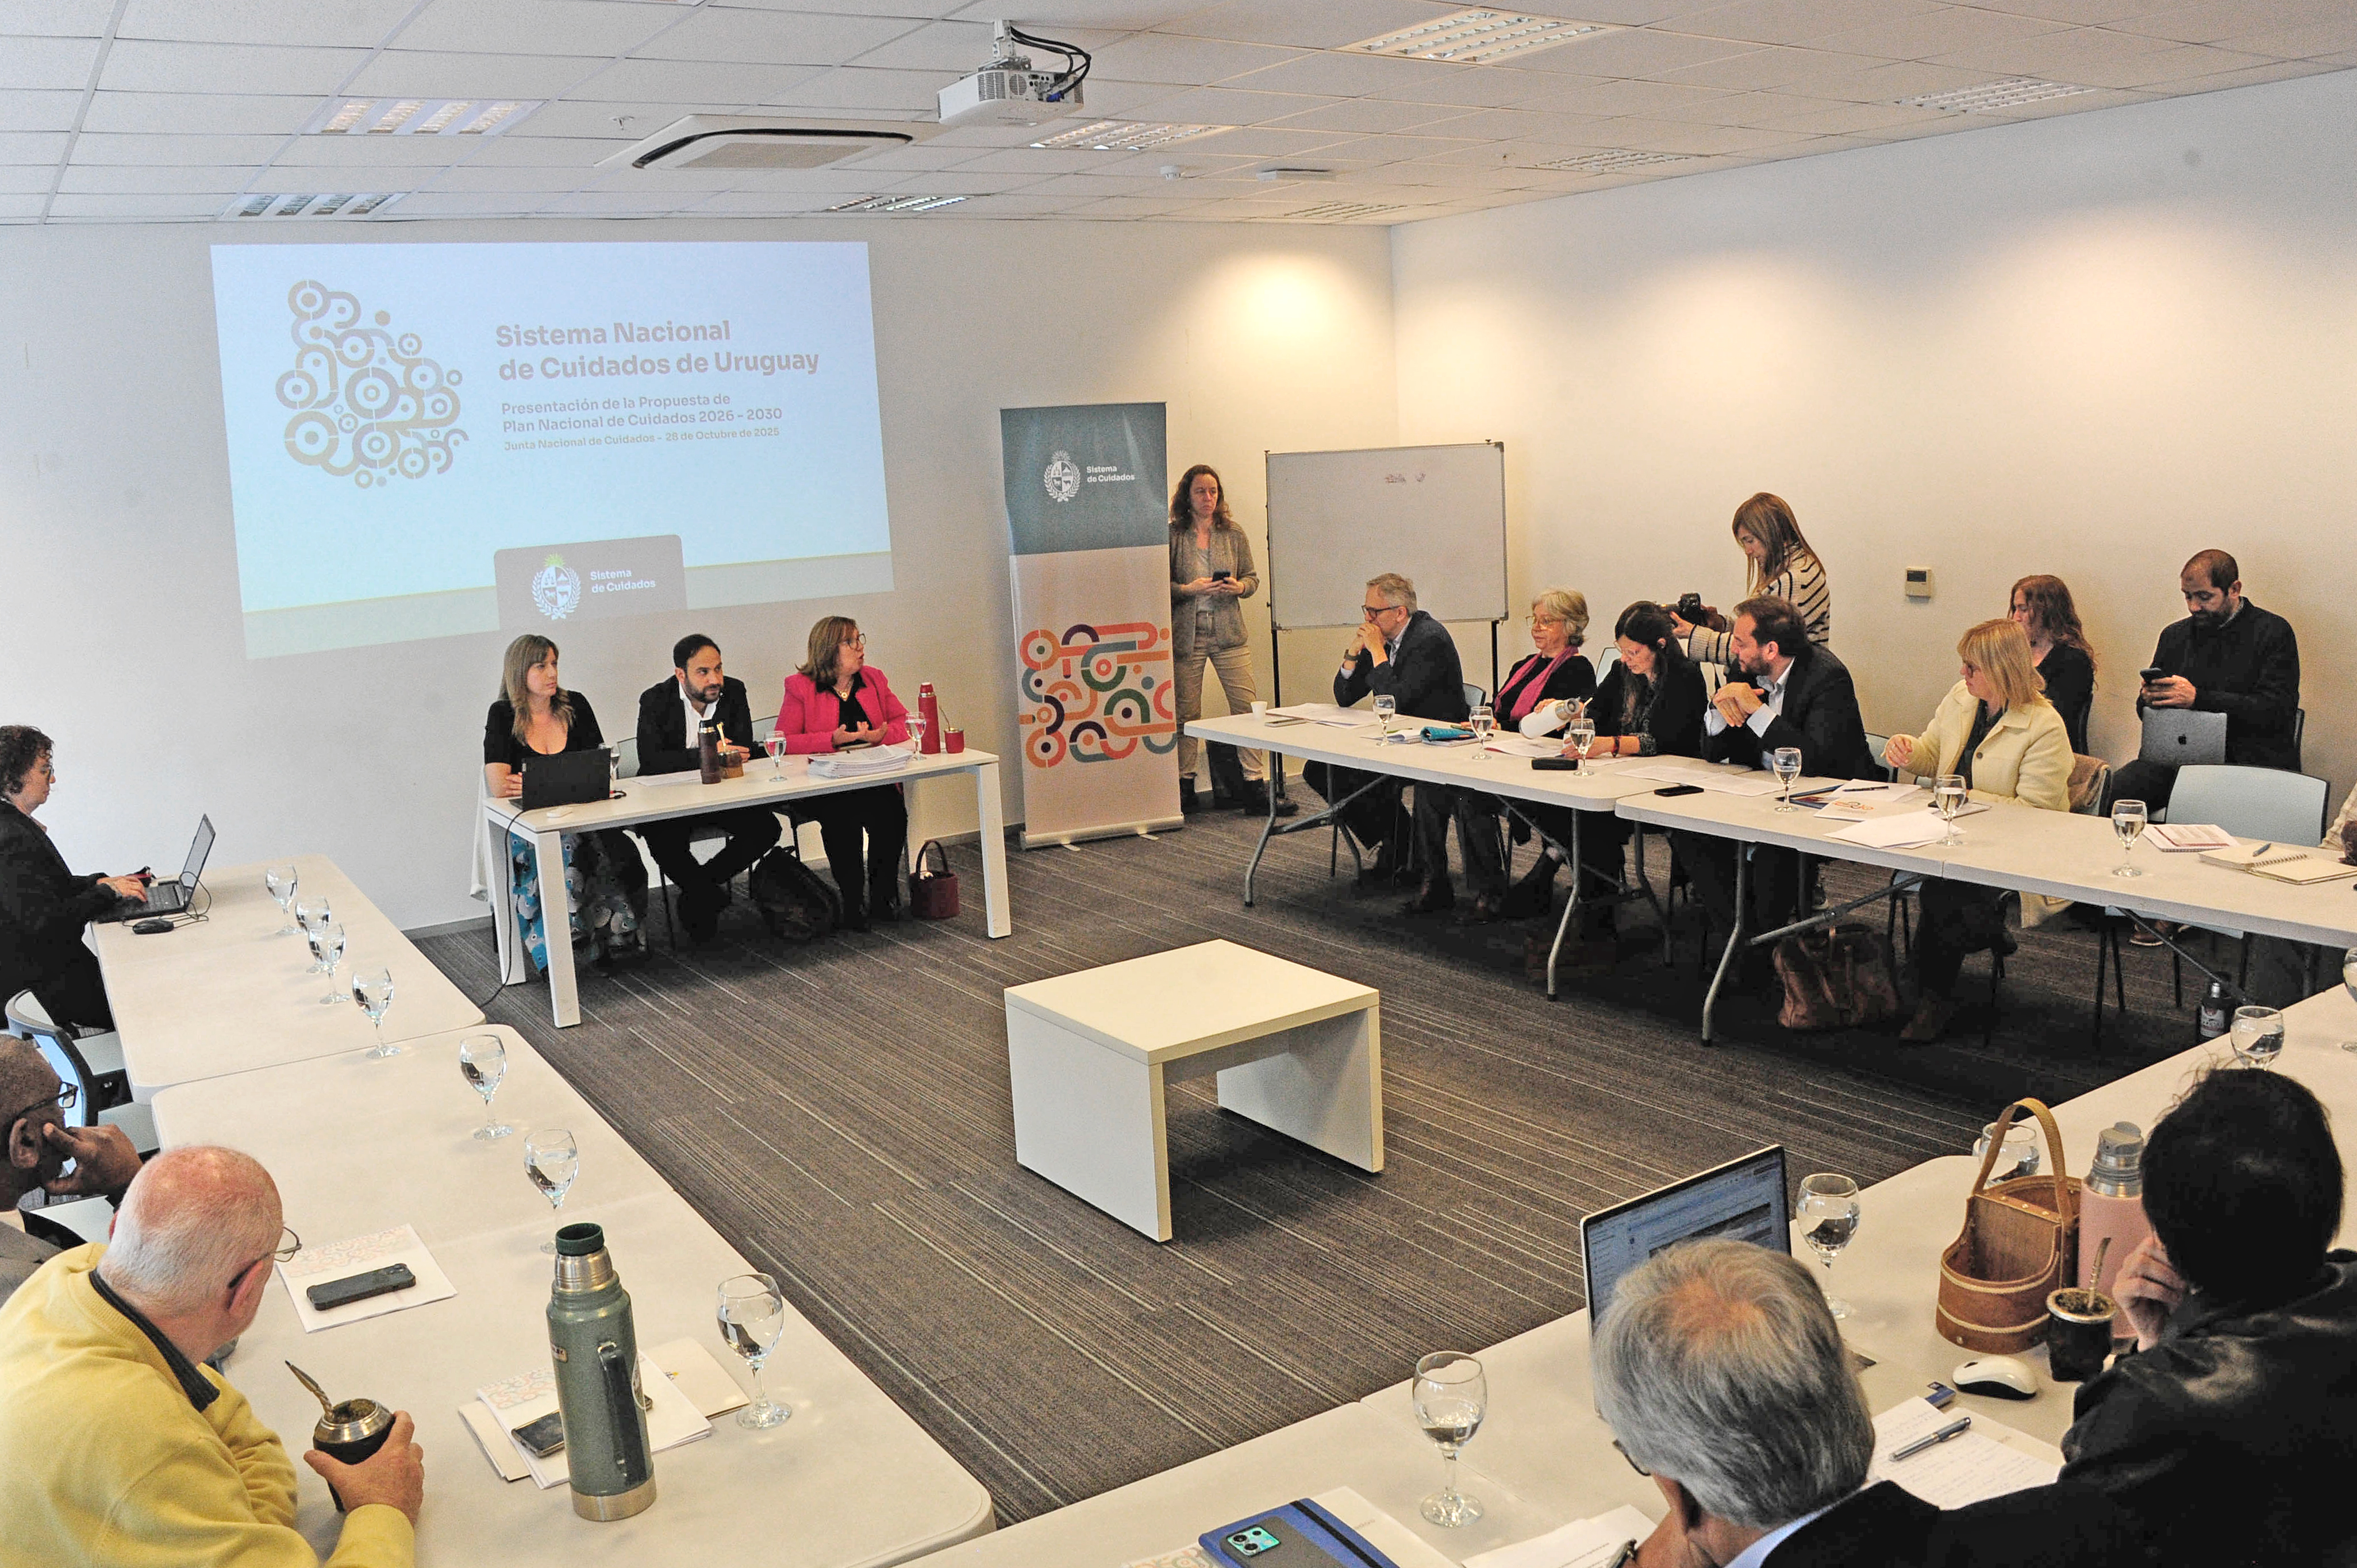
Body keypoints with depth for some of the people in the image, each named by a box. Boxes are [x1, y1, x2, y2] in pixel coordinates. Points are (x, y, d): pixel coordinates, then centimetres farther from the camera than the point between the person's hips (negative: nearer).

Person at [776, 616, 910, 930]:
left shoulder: (873, 679, 14)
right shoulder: (800, 687, 1)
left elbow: (904, 722, 15)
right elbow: (782, 742, -7)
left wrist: (882, 735, -8)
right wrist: (834, 739, -18)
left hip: (874, 778, 3)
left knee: (891, 812, -29)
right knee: (843, 818, -34)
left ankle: (884, 893, -10)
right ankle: (853, 900, -16)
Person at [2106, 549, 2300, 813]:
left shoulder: (2274, 632, 4)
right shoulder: (2175, 635, 19)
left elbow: (2276, 710, -9)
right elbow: (2144, 710, 24)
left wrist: (2197, 698, -17)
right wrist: (2148, 698, -3)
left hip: (2250, 759, -4)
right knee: (2110, 791, -23)